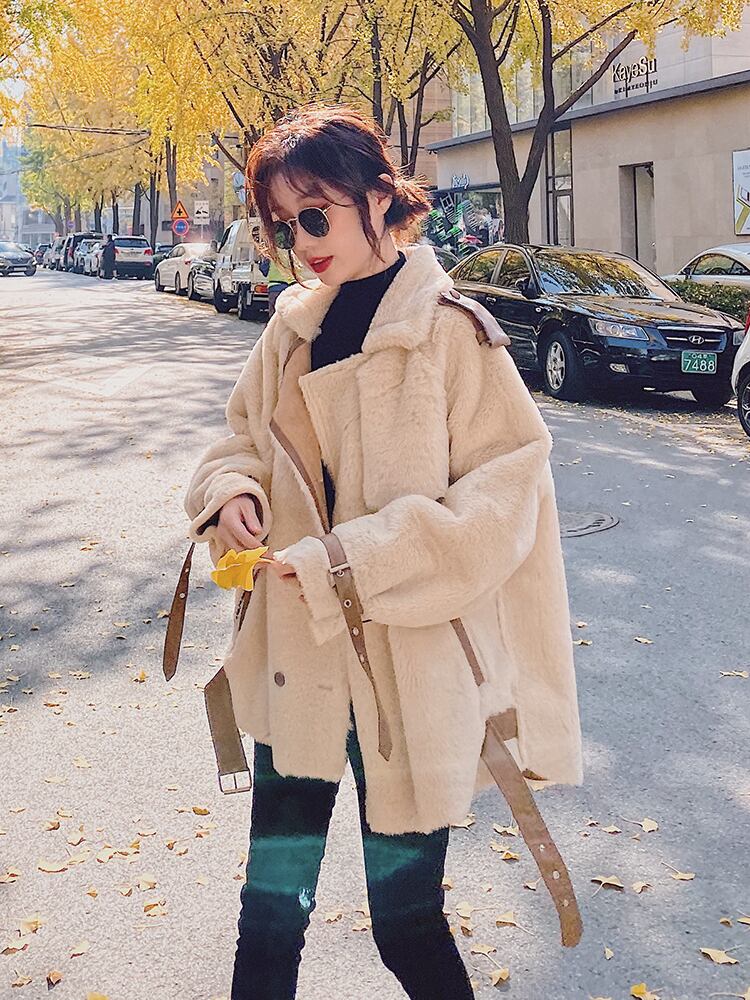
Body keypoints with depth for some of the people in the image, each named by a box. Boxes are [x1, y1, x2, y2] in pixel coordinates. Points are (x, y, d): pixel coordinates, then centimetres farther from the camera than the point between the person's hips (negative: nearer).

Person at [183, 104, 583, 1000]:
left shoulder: (451, 334, -12)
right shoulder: (293, 328, 7)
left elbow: (505, 497, -15)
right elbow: (244, 438, 17)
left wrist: (352, 563, -21)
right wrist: (232, 493, -7)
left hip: (410, 675, -5)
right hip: (296, 664, 6)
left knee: (406, 921, 10)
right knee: (269, 909, 16)